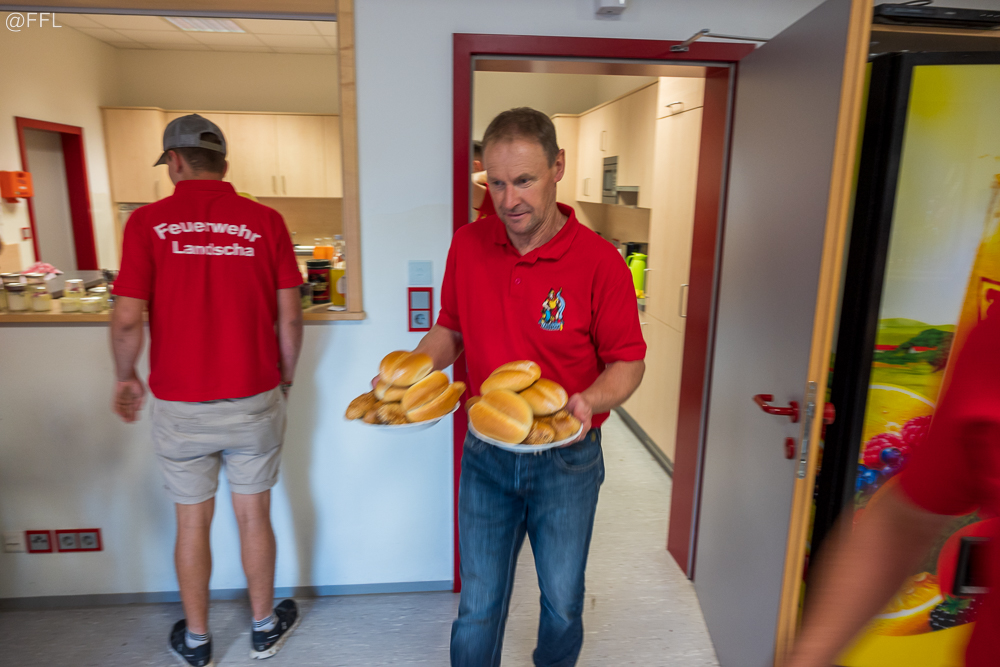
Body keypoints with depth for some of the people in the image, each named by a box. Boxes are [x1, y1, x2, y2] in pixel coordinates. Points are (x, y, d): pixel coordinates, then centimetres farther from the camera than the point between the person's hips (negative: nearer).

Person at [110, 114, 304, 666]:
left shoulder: (148, 222, -7)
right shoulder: (265, 221, -4)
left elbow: (127, 320, -9)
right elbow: (289, 318, -4)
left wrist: (125, 378, 9)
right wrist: (286, 379, 11)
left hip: (180, 404, 0)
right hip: (254, 399, 1)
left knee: (192, 522, 16)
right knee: (254, 516, 16)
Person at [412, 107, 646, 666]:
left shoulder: (600, 262, -15)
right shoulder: (468, 245, -5)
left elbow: (627, 362, -8)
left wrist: (588, 402, -28)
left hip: (567, 460, -1)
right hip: (487, 455, 2)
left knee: (563, 603, 21)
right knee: (479, 605, 16)